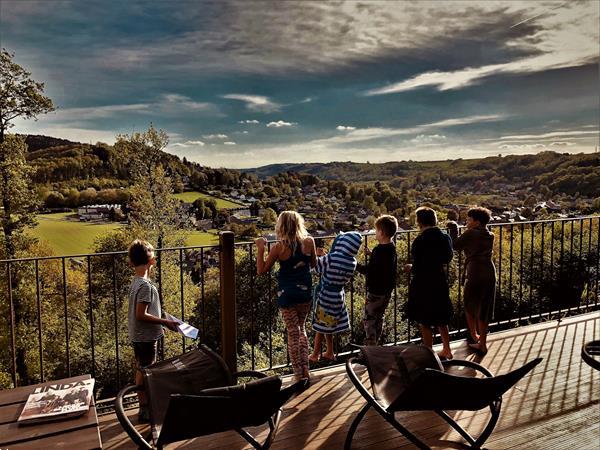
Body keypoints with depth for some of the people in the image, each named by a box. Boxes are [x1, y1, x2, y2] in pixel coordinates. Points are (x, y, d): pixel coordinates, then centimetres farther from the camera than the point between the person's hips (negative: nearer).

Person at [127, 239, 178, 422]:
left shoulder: (135, 282, 6)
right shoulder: (145, 285, -23)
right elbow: (141, 315, -24)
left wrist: (161, 320, 18)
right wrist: (165, 322, -18)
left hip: (138, 336, 9)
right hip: (146, 336, -9)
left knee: (141, 370, 17)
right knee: (144, 373, 1)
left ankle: (145, 406, 30)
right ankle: (145, 410, 13)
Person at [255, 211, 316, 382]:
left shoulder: (280, 247, -14)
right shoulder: (309, 241, -6)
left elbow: (261, 270, -6)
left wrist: (260, 249, 1)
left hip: (287, 295, -3)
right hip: (305, 293, 3)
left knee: (293, 333, 8)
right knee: (301, 329, 22)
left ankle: (298, 373, 16)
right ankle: (305, 368, 20)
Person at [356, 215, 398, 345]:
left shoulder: (379, 250, -22)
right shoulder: (392, 248, 6)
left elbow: (368, 270, -23)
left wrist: (355, 265, -12)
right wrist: (371, 254, 17)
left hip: (376, 291, -9)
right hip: (387, 290, 9)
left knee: (368, 319, 0)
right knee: (379, 318, 18)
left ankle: (370, 346, 1)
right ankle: (375, 343, 27)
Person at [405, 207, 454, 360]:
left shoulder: (419, 241, -20)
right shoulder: (445, 237, -1)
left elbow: (417, 269, -19)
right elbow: (447, 259, 10)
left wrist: (410, 268, 1)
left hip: (423, 286, -7)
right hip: (440, 283, 7)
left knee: (425, 324, 7)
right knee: (441, 320, 22)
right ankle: (447, 351, 35)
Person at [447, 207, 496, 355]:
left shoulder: (470, 234, -9)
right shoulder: (490, 236, 9)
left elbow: (456, 245, 1)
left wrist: (453, 229, 12)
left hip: (475, 274, -6)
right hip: (490, 273, 6)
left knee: (469, 306, 16)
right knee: (483, 309, 10)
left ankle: (474, 336, 29)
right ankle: (482, 344, 13)